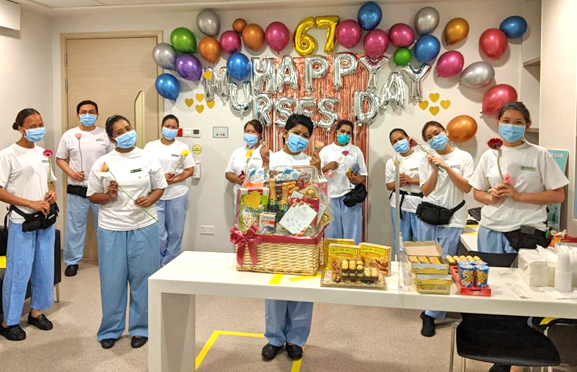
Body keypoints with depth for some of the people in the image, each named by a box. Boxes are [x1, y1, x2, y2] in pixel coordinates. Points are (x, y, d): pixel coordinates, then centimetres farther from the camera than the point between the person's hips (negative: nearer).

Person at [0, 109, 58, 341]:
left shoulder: (43, 153, 9)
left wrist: (52, 193, -2)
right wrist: (31, 203, -20)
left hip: (46, 220, 6)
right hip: (22, 222, -6)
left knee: (44, 268, 13)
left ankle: (36, 311, 30)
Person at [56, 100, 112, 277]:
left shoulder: (104, 134, 4)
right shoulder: (69, 135, 3)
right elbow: (60, 159, 7)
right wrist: (71, 173, -10)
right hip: (77, 190, 0)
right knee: (74, 227, 6)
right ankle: (72, 261, 20)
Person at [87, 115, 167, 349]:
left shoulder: (148, 159, 1)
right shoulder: (102, 163, 0)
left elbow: (160, 187, 8)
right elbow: (92, 196, 5)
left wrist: (151, 199, -12)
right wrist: (108, 196, -15)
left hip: (143, 227, 0)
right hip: (111, 228, 0)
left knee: (142, 278, 7)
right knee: (112, 279, 7)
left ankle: (140, 328, 22)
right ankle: (110, 329, 24)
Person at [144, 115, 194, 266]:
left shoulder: (183, 147, 5)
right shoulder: (150, 146, 6)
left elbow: (190, 170, 2)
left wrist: (174, 180, -14)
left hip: (177, 195, 1)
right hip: (156, 196, 0)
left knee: (175, 234, 5)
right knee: (158, 234, -2)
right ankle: (158, 265, 20)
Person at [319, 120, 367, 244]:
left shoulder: (356, 150, 11)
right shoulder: (326, 150, 9)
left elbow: (363, 175, 10)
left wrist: (358, 180, -12)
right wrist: (325, 168, -14)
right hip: (331, 196, 0)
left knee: (352, 234, 1)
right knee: (332, 233, 4)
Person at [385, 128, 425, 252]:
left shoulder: (422, 157, -2)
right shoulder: (391, 162, 6)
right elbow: (389, 186, 9)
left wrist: (411, 180, -13)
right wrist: (398, 182, -12)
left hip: (419, 203, -2)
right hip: (399, 204, 2)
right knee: (401, 240, 10)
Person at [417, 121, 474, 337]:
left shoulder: (464, 157, 1)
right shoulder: (427, 161, 6)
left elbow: (467, 188, -7)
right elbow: (426, 191, 2)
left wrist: (446, 167, -13)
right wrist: (435, 170, -12)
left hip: (452, 220, -3)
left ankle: (431, 315, 0)